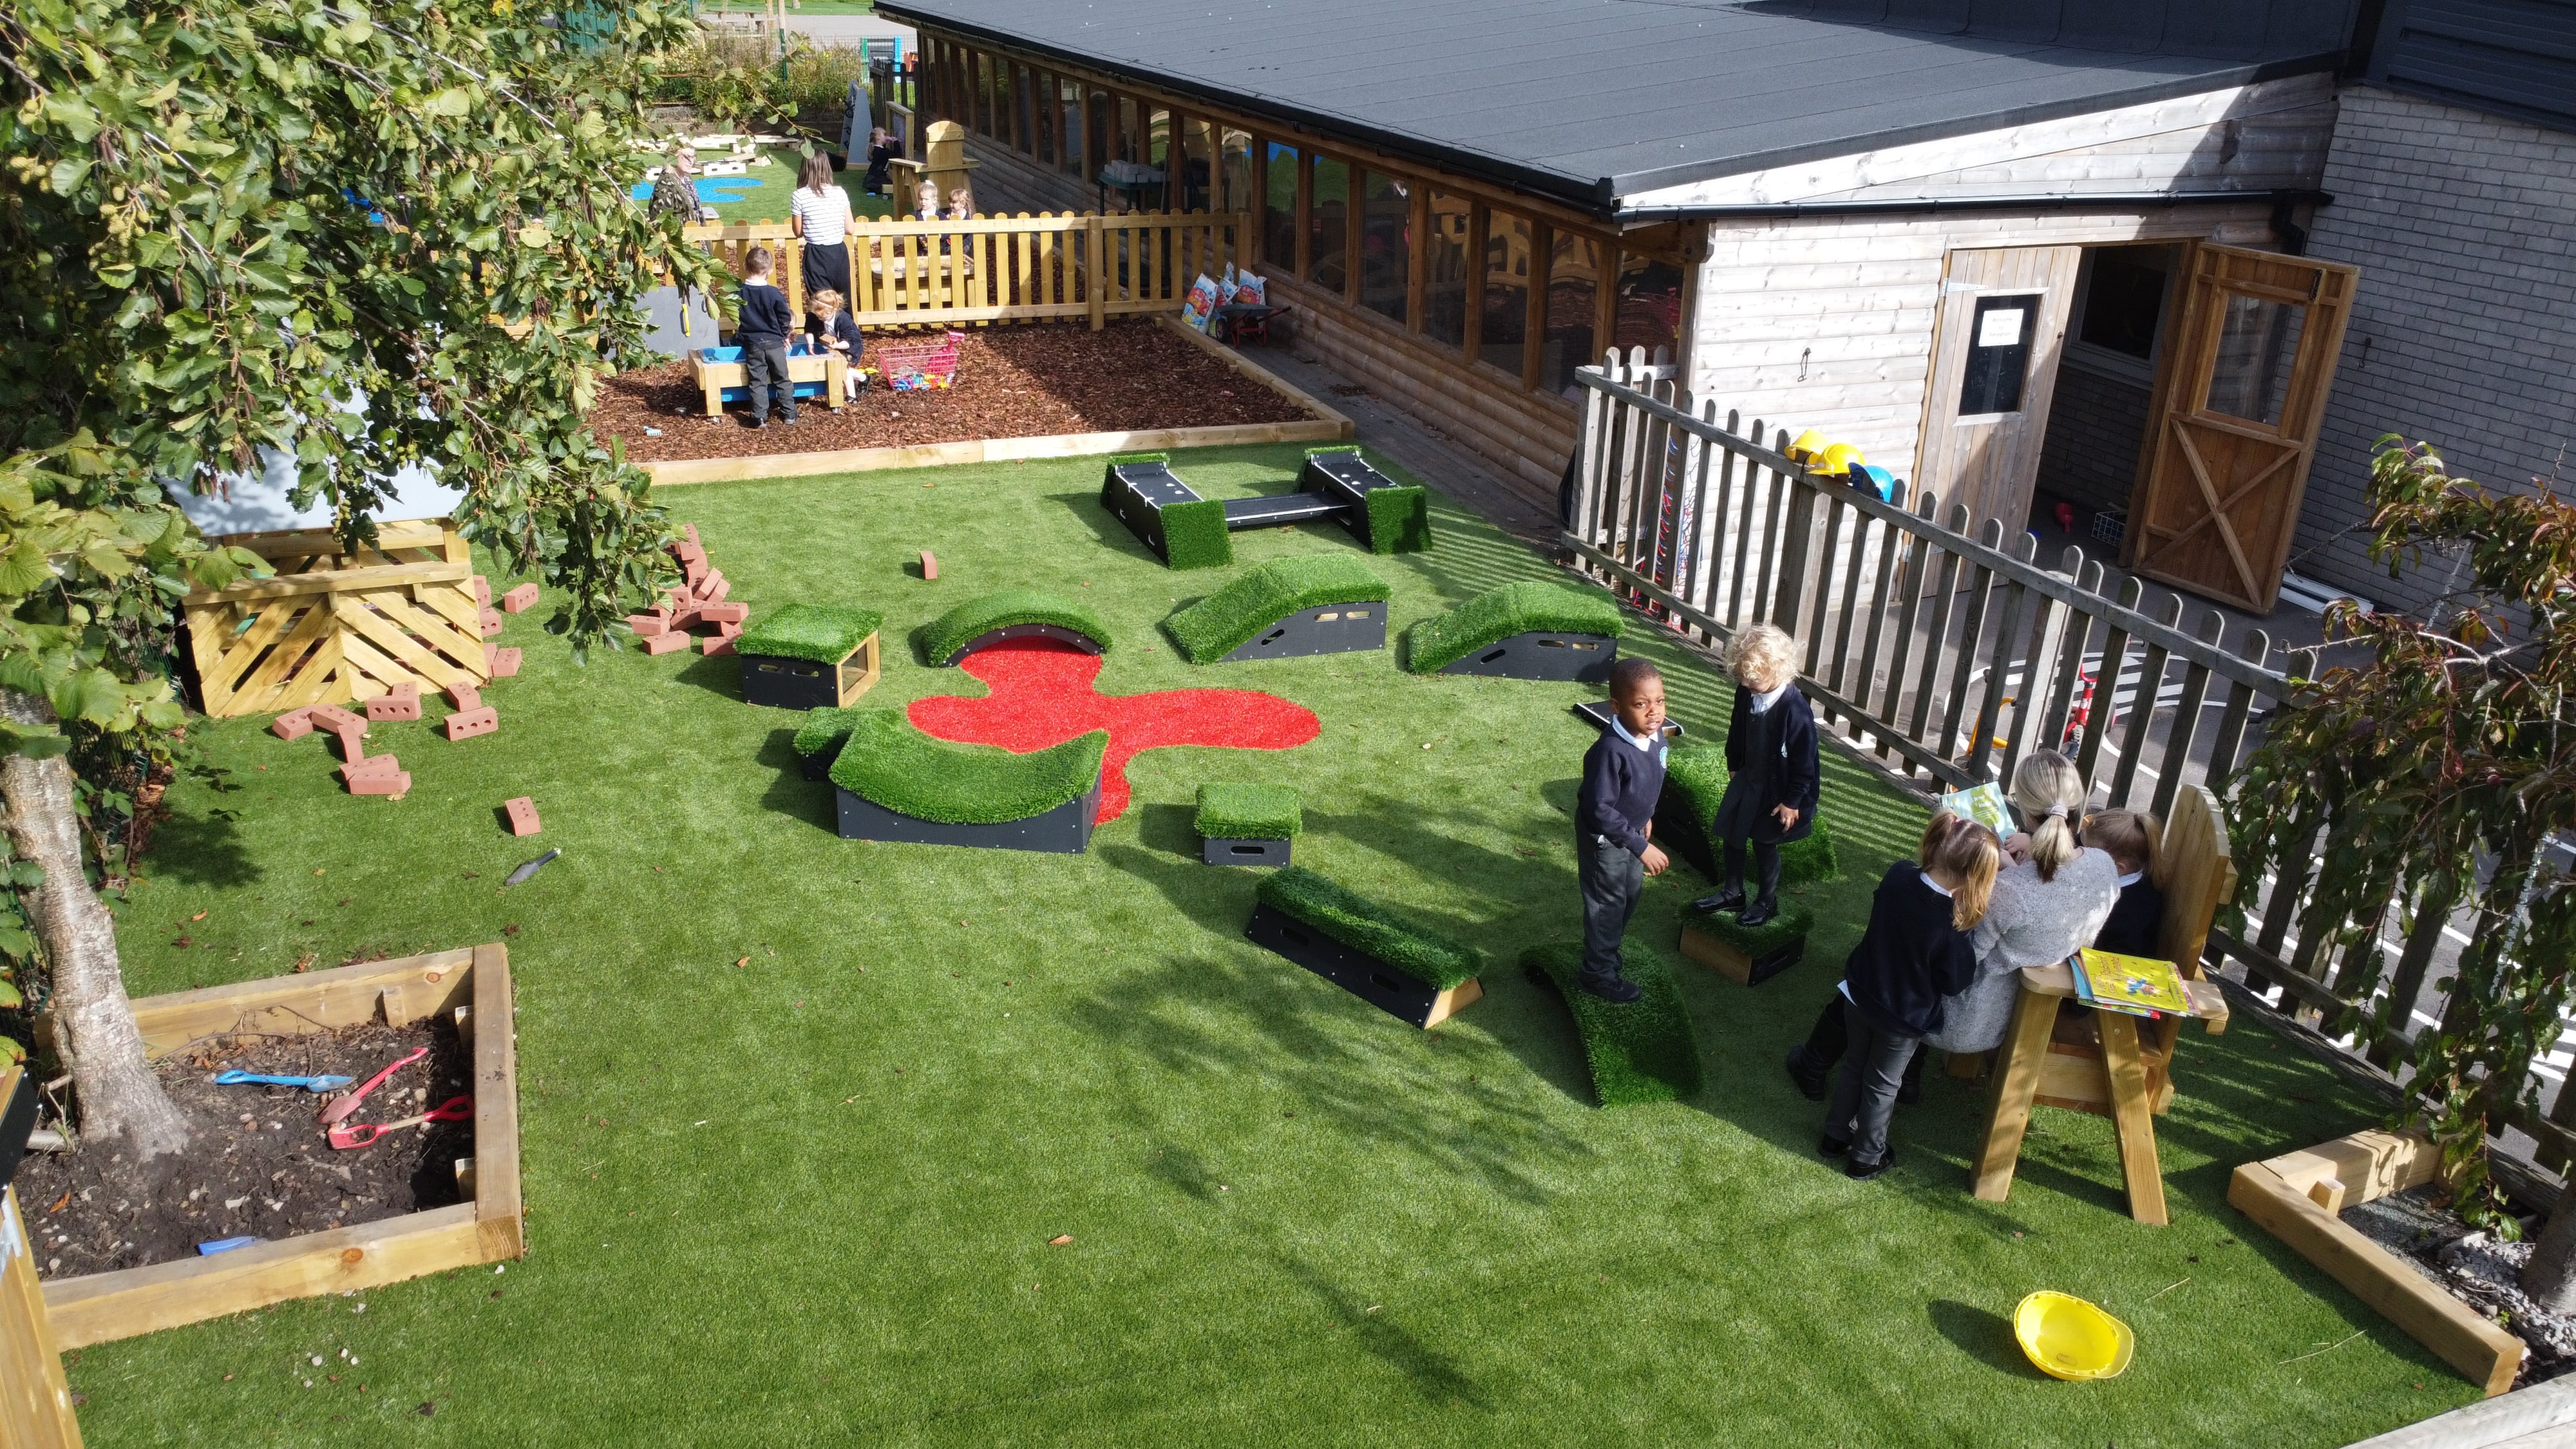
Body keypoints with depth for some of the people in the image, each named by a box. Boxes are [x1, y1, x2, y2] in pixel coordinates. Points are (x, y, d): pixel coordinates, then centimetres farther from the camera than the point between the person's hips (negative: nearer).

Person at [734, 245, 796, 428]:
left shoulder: (738, 292, -5)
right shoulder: (774, 293, -11)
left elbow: (735, 319, 5)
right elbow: (785, 319, -3)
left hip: (752, 344, 1)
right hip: (774, 343, -1)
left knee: (758, 382, 5)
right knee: (783, 380, 11)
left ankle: (760, 418, 0)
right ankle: (789, 415, 14)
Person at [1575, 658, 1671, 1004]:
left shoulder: (1655, 735, -13)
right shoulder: (1610, 751, -37)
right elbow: (1600, 809, -32)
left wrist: (1646, 817, 16)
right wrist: (1641, 846, -30)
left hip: (1631, 829, 8)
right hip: (1603, 837, -8)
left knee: (1631, 891, 26)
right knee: (1608, 904, 9)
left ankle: (1608, 949, 50)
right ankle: (1598, 974, 30)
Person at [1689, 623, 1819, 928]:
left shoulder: (1795, 709, -31)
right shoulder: (1747, 692, -11)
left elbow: (1804, 760, -22)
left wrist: (1792, 801, -16)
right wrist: (1734, 767, 17)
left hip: (1776, 788, -7)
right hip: (1747, 777, 7)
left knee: (1764, 843, 9)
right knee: (1730, 832, 16)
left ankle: (1767, 902, 33)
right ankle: (1733, 894, 36)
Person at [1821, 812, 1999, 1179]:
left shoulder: (1899, 874, -20)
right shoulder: (1950, 925, -35)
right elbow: (1957, 982, -18)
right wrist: (1967, 940, -11)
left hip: (1861, 996, 5)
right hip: (1904, 1018, -4)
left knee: (1854, 1066, 27)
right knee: (1881, 1085, 18)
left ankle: (1836, 1135, 45)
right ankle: (1867, 1158, 37)